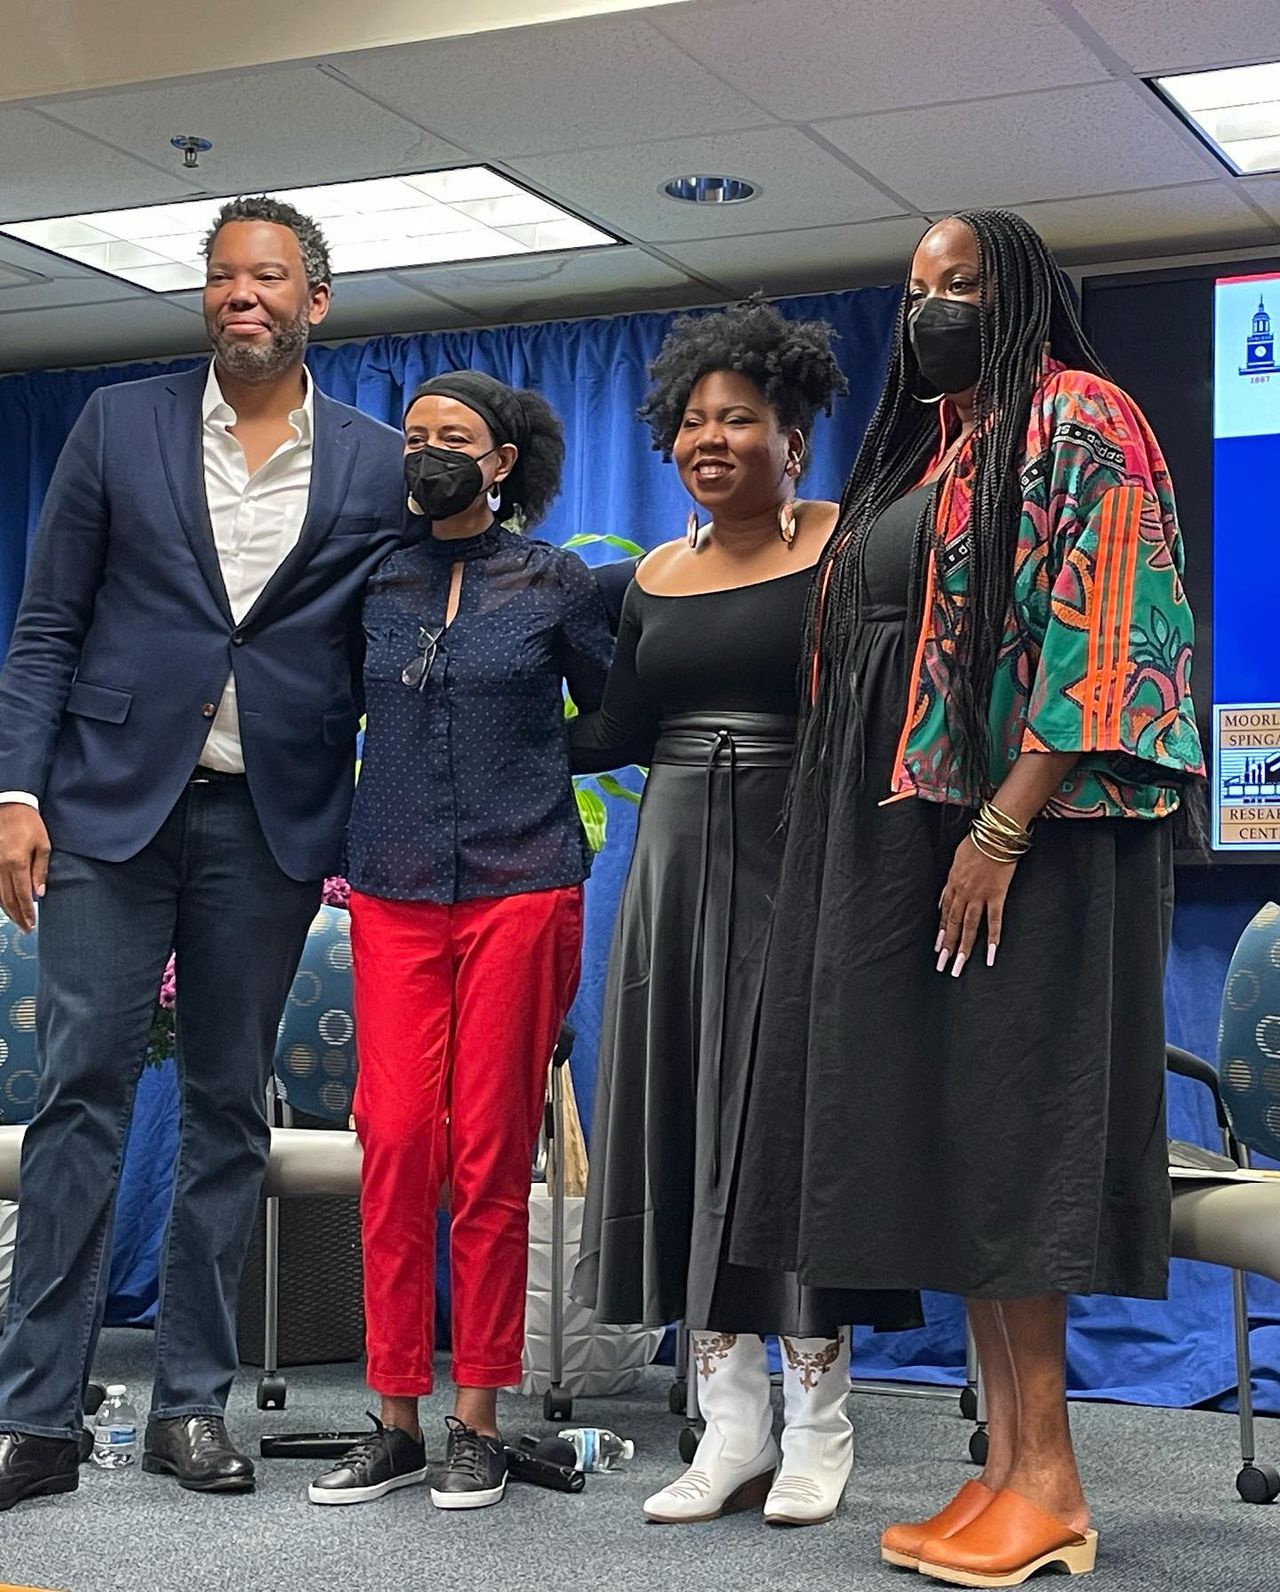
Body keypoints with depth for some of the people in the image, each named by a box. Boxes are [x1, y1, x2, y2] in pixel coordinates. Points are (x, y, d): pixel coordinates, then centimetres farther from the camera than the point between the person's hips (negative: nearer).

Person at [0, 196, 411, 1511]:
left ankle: (192, 1402, 15)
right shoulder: (119, 426, 6)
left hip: (271, 821, 1)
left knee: (230, 1107, 6)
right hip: (112, 802, -1)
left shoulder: (379, 466, 6)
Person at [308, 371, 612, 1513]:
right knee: (396, 1144, -4)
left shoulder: (555, 581, 5)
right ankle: (396, 1422, 5)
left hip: (519, 890, -2)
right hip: (394, 894, 2)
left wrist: (528, 764, 4)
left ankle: (478, 1424, 6)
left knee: (491, 1155, -2)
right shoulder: (372, 583, 12)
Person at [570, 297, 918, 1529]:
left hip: (803, 866, -5)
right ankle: (732, 1422, 13)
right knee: (686, 1127, 4)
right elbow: (616, 733, 12)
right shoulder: (655, 576, 12)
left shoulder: (841, 550, -4)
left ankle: (819, 1421, 13)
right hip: (680, 867, 5)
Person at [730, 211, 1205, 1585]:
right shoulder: (920, 450, 22)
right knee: (946, 1138, 5)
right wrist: (873, 843, 12)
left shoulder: (1077, 417, -3)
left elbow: (1102, 628, -14)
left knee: (995, 1128, -10)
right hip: (907, 829, 8)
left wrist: (1004, 825, -22)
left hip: (1018, 832, -8)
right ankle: (1008, 1463, 9)